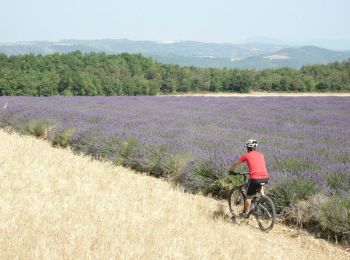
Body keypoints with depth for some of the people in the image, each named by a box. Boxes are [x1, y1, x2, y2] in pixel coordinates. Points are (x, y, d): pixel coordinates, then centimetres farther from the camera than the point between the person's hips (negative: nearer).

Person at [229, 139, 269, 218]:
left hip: (255, 178, -4)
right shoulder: (261, 155, 21)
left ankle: (246, 213, 21)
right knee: (260, 185, 39)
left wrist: (231, 171, 39)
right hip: (266, 178, 4)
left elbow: (235, 164, 21)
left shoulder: (246, 155, 9)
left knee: (248, 196, 14)